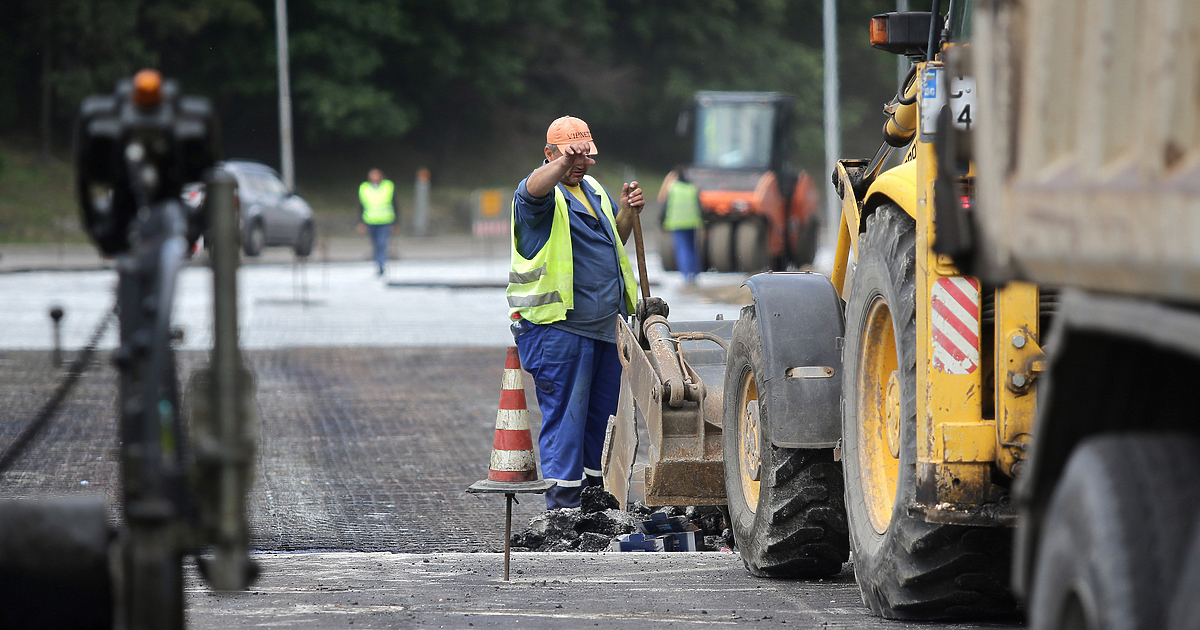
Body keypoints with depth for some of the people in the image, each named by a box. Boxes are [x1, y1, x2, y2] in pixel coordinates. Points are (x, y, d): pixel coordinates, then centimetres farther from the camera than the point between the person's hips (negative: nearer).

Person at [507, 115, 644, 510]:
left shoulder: (593, 189, 17)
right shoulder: (544, 192, -7)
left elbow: (614, 243, 28)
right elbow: (535, 189, -34)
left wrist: (628, 214, 7)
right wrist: (565, 162, -54)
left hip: (604, 325, 8)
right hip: (558, 326, -8)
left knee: (604, 411, 12)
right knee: (564, 413, -7)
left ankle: (597, 490, 22)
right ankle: (563, 504, -5)